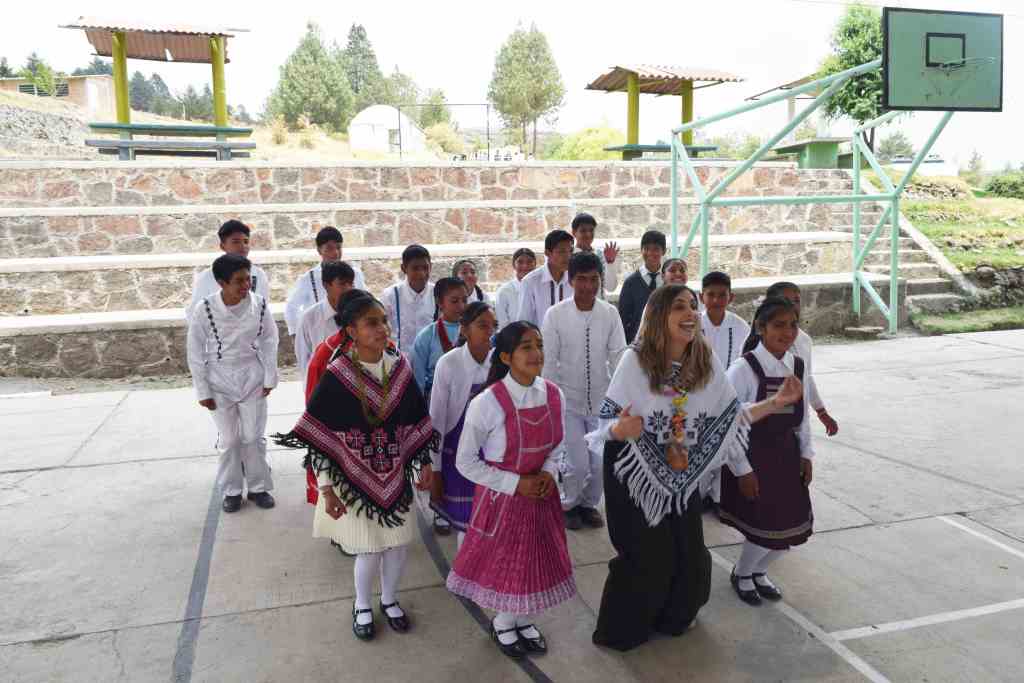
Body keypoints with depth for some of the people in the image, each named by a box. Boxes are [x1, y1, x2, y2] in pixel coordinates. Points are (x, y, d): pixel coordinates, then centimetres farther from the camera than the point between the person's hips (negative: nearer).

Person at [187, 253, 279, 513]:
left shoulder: (259, 303, -13)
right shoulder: (205, 308, -16)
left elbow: (269, 341, -1)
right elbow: (195, 351, -8)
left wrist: (270, 378, -1)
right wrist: (202, 391, -5)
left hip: (252, 378, 1)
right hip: (220, 380, -1)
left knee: (254, 437, 7)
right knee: (229, 440, 8)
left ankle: (258, 487, 25)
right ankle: (231, 491, 26)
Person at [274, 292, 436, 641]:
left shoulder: (400, 369, -5)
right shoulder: (336, 377, -16)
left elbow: (418, 423, 6)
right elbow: (317, 439, -13)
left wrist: (425, 464, 5)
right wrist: (327, 489, -15)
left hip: (396, 477, 4)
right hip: (355, 480, -3)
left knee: (399, 544, 14)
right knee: (369, 550, 6)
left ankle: (389, 599, 42)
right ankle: (362, 606, 36)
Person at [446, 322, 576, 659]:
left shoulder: (554, 395, -9)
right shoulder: (487, 403, -24)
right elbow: (466, 463, -16)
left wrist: (548, 472, -11)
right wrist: (516, 483, -19)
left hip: (541, 494, 5)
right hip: (502, 497, -5)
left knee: (537, 559, 18)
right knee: (505, 561, 13)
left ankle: (524, 620, 46)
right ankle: (503, 623, 42)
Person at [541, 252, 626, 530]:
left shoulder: (610, 313, -6)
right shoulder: (555, 314, -11)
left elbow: (618, 356, -4)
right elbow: (549, 362, -6)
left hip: (601, 400, 2)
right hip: (569, 400, -2)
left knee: (601, 462, 7)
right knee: (577, 463, -4)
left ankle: (589, 504, 36)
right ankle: (568, 504, 27)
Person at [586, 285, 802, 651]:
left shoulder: (707, 362, -6)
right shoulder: (635, 360, -19)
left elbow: (732, 417, 0)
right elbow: (607, 421, -15)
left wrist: (777, 401, -10)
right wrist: (619, 430, -37)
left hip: (682, 476, 5)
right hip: (637, 475, -4)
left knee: (689, 557, 11)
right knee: (645, 559, 4)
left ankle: (673, 618, 42)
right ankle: (622, 630, 31)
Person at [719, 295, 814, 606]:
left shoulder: (798, 366, 2)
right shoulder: (744, 368, -17)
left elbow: (802, 417, 12)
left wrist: (806, 455, 8)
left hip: (786, 456, 6)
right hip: (752, 455, -6)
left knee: (794, 527, 10)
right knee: (764, 527, -4)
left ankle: (758, 570, 38)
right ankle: (741, 574, 28)